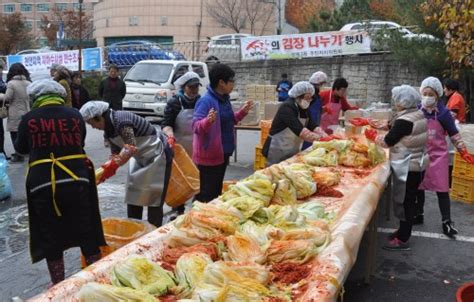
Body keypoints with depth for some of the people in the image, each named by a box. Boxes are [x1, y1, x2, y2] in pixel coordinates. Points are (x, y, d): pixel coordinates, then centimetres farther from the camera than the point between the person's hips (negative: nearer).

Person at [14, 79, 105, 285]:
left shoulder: (29, 119, -1)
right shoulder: (75, 115, 3)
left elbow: (20, 148, 15)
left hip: (42, 184, -1)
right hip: (77, 180, 2)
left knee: (50, 236, 12)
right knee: (86, 232, 13)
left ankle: (58, 285, 21)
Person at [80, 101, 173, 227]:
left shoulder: (121, 121, -27)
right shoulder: (108, 131, 2)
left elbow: (131, 148, -36)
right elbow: (116, 154, 3)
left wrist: (111, 166, -41)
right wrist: (105, 171, -10)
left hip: (158, 155, -9)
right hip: (141, 158, 10)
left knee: (154, 198, -8)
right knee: (133, 196, 9)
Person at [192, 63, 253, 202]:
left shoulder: (225, 98, 8)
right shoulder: (206, 101, -20)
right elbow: (196, 126, -26)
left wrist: (243, 112, 17)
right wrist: (208, 121, -44)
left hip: (223, 153, 9)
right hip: (208, 155, -9)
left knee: (217, 190, 18)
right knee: (206, 193, -2)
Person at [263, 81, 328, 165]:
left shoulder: (304, 108, 6)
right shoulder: (287, 108, -21)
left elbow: (313, 126, -1)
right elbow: (300, 131, -31)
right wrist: (320, 139, -34)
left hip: (292, 152, 8)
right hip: (278, 152, -8)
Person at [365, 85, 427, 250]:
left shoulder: (404, 121, -21)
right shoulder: (418, 115, 6)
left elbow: (388, 141, -15)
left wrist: (372, 135, 0)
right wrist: (385, 131, 10)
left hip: (407, 167, -9)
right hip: (416, 164, 9)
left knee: (405, 201, -1)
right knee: (407, 200, 18)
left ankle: (403, 240, 8)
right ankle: (403, 230, 31)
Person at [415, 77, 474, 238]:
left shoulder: (443, 113, -9)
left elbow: (454, 134, -3)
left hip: (438, 155, -3)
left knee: (442, 189, -1)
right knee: (418, 187, 12)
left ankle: (446, 222, 8)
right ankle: (418, 214, 29)